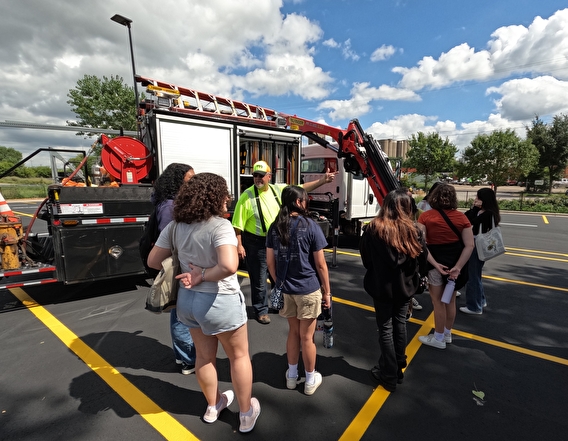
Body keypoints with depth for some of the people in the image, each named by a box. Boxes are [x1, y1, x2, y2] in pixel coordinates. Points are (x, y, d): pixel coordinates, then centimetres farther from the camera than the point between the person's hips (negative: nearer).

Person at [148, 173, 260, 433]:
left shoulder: (175, 226, -2)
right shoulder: (220, 225, -23)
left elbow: (153, 261, 4)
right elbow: (229, 266, -36)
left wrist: (182, 271, 6)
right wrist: (203, 275, -20)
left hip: (187, 299, 7)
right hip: (219, 302, -6)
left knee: (204, 355, 25)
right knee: (239, 355, 17)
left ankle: (213, 406, 48)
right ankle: (246, 414, 36)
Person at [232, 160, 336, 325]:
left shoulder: (279, 189, 1)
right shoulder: (247, 196, -13)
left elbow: (302, 188, 6)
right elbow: (238, 224, -13)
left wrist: (322, 180, 1)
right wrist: (239, 245, -16)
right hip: (256, 243, -5)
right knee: (259, 279, 7)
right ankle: (261, 311, 26)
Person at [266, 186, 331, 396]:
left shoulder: (275, 227, 0)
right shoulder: (310, 226, -12)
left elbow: (270, 262, 3)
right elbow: (320, 264, -10)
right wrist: (327, 291, 0)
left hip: (285, 288, 4)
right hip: (308, 289, -4)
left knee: (293, 332, 22)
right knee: (306, 337, 12)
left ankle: (291, 376, 38)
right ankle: (310, 381, 32)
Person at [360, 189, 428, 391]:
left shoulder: (373, 228, -15)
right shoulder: (413, 230, -11)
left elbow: (365, 257, -4)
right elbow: (422, 258, -2)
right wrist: (411, 275, 15)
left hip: (381, 285, -2)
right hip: (405, 285, 3)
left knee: (385, 329, 10)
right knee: (400, 324, 20)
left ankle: (389, 375, 21)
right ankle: (399, 369, 35)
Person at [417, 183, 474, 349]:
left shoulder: (426, 216, -11)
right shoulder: (461, 217, -3)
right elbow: (469, 245, -9)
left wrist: (435, 264, -18)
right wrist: (458, 267, -13)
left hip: (436, 263, -4)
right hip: (455, 262, 4)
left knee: (438, 301, 9)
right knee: (450, 300, 19)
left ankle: (439, 339, 24)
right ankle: (447, 334, 38)